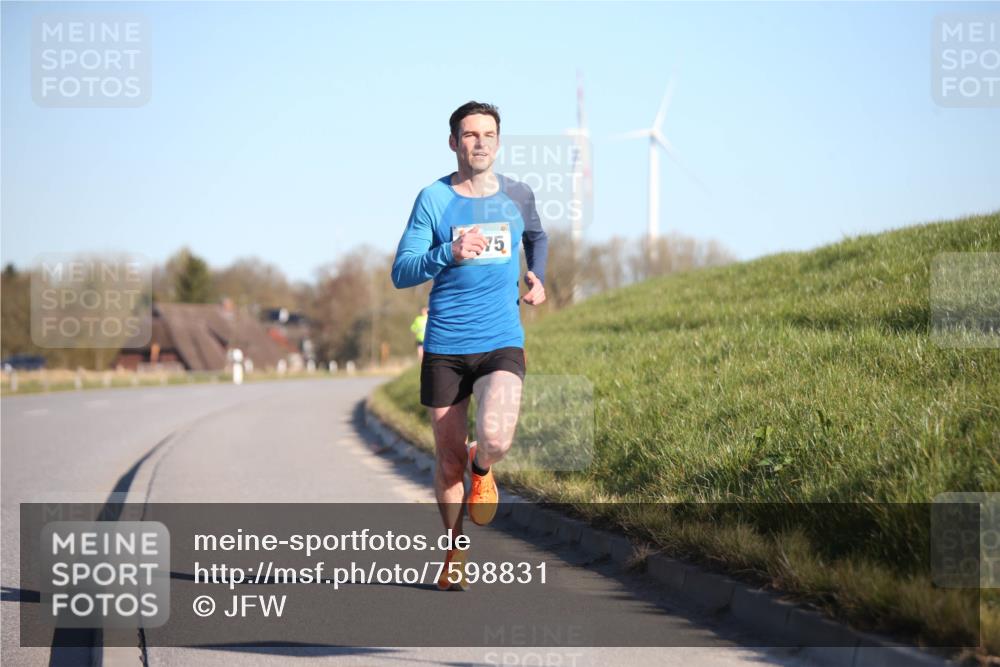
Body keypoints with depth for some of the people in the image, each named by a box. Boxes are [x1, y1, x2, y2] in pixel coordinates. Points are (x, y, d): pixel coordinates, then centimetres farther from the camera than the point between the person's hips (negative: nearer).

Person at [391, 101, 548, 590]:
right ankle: (454, 551, 28)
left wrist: (537, 276, 10)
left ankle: (482, 472, 13)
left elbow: (537, 236, 30)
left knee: (494, 438, -24)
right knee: (449, 459, 6)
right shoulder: (434, 198, -2)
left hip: (502, 344, 1)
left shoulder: (518, 196, 6)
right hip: (445, 347, -1)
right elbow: (400, 274, -8)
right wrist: (449, 254, -24)